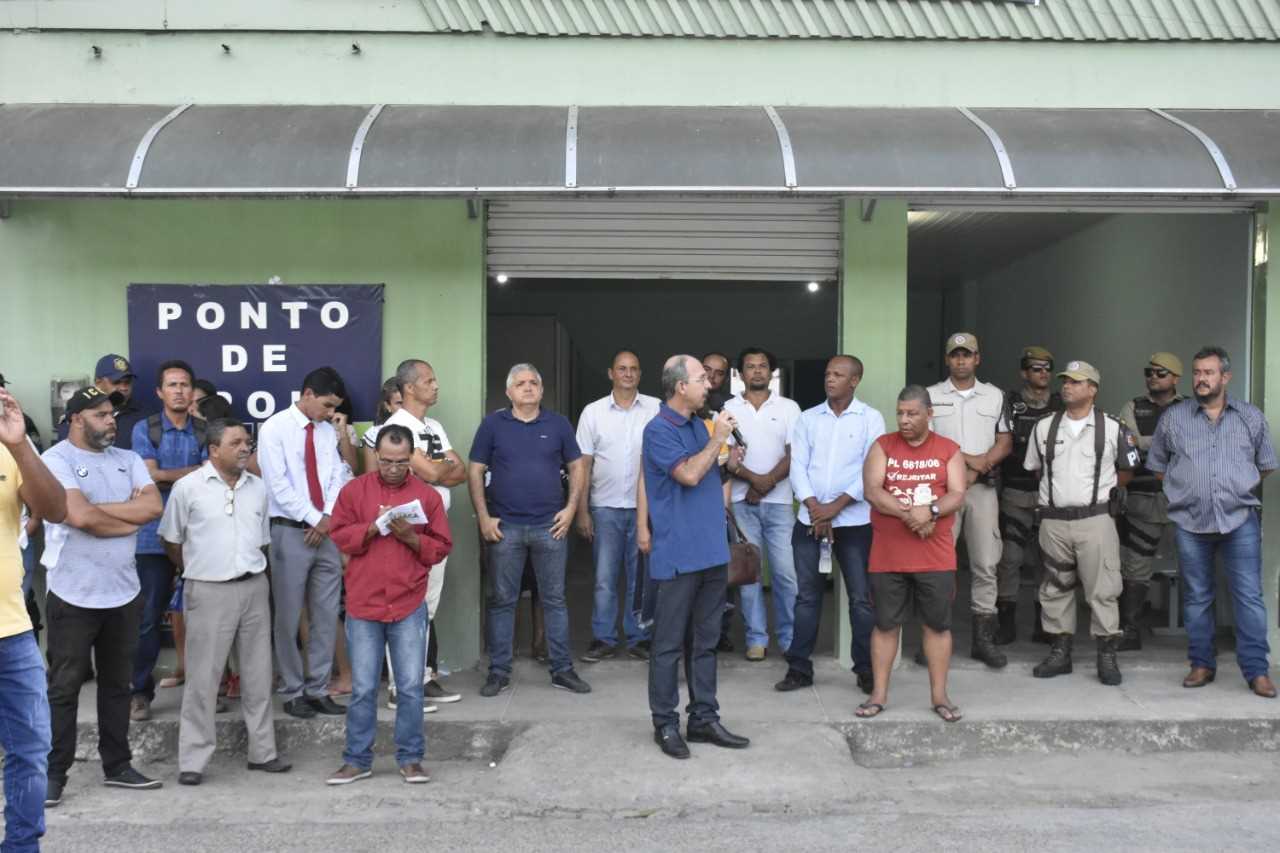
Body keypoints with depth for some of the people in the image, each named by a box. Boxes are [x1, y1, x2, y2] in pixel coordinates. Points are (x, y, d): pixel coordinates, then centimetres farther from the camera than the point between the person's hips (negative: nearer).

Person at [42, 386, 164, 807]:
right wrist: (130, 517, -7)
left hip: (124, 593, 5)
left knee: (117, 683, 14)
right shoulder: (56, 460, -8)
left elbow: (154, 506, -5)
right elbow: (79, 516, -21)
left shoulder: (128, 460, 9)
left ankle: (117, 765, 24)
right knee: (64, 687, 4)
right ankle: (54, 773, 14)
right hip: (74, 596, -5)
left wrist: (99, 508, -12)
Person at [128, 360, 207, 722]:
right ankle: (141, 690, 13)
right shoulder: (144, 429, 3)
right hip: (156, 535, -1)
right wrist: (192, 472, -5)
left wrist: (166, 477, -8)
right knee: (149, 616, 1)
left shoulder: (205, 432, 7)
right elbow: (150, 477, -8)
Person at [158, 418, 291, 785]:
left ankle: (263, 751, 19)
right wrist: (198, 571, 7)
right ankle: (193, 760, 8)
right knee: (203, 676, 0)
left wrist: (251, 571, 10)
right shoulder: (188, 487, -5)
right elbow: (171, 541, 4)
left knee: (258, 673, 9)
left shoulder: (258, 487, 8)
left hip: (254, 587, 4)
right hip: (209, 591, -4)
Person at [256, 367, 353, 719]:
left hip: (328, 531, 5)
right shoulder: (274, 428, -6)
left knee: (326, 615, 8)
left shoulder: (328, 431, 10)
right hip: (291, 532, -5)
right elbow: (278, 485, -12)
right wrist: (313, 519, -12)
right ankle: (293, 692, 15)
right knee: (289, 617, 3)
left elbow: (337, 477, 7)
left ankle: (318, 689, 18)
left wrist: (328, 518, -9)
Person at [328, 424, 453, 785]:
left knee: (411, 687, 3)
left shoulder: (428, 495, 4)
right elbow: (339, 536, 1)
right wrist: (372, 528, -14)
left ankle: (411, 758, 16)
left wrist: (411, 537, -12)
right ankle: (357, 760, 18)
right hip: (363, 605, 0)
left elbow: (441, 548, 4)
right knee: (363, 689, 6)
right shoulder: (354, 490, 5)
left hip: (409, 607, 0)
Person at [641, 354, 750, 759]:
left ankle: (704, 718, 21)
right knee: (669, 644, 1)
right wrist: (718, 439, -13)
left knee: (705, 641, 13)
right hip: (678, 554, -8)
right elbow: (689, 474, -21)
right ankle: (665, 724, 11)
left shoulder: (698, 425, 14)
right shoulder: (658, 430, -10)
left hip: (712, 550, 8)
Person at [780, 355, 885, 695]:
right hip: (810, 520, 3)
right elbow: (798, 466, 3)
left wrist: (835, 507, -12)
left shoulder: (871, 419, 0)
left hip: (853, 521, -2)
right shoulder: (808, 418, 9)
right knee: (807, 596, 7)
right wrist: (814, 507, -11)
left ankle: (866, 668, 14)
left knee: (861, 598, 2)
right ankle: (799, 667, 15)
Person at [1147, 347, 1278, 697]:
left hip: (1239, 521, -1)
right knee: (1196, 597, 8)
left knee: (1249, 596, -3)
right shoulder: (1172, 417, 5)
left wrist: (1237, 489, 12)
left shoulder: (1252, 417, 6)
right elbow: (1158, 466, 13)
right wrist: (1185, 490, 8)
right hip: (1190, 524, 1)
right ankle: (1202, 665, 18)